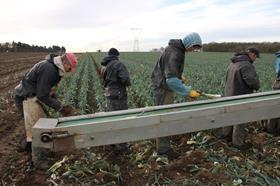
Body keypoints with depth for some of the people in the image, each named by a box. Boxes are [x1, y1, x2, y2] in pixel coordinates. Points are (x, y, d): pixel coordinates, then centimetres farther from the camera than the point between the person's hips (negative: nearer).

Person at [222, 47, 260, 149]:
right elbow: (253, 81, -29)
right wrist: (257, 87, -7)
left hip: (229, 93, 9)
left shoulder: (233, 63, 8)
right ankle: (238, 142, 18)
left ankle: (226, 133, 40)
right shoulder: (246, 65, -22)